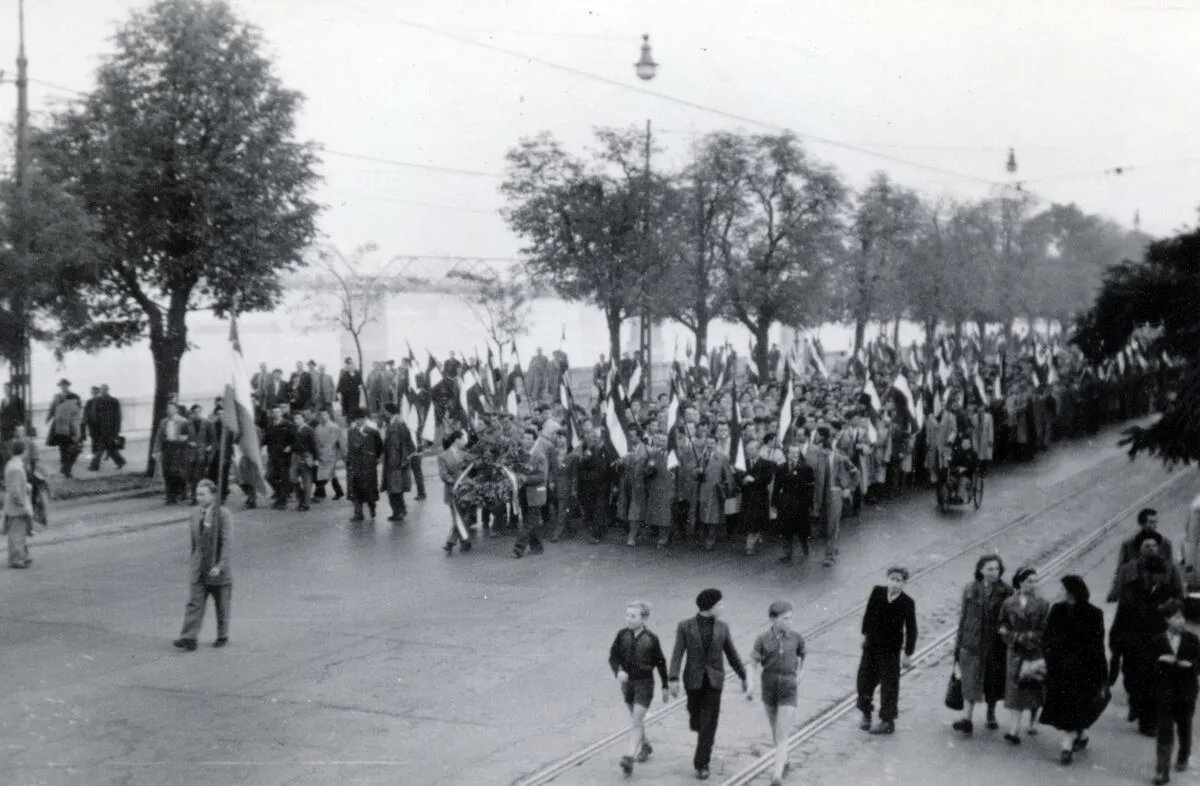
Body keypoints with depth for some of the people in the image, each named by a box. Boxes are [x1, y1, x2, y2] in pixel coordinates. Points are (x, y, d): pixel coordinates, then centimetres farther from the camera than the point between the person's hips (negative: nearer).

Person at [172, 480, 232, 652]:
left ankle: (223, 636, 24)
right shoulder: (196, 517, 8)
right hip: (198, 570, 4)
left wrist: (220, 566, -23)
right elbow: (194, 544, 16)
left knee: (221, 606, 8)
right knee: (194, 604, -8)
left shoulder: (224, 515, -9)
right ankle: (189, 639, -13)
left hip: (218, 570, -4)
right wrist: (193, 564, 17)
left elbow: (228, 543, -15)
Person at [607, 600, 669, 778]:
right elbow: (613, 657, -5)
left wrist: (665, 686, 5)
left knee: (637, 722, -12)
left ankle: (630, 758, -17)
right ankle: (645, 746, 43)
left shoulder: (651, 639, -13)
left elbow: (660, 663, -2)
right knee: (636, 719, 21)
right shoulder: (622, 635, -8)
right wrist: (618, 671, -26)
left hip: (645, 683, -4)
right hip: (627, 682, 4)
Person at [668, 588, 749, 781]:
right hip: (694, 680, 0)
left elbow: (732, 654, 10)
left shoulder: (722, 627, 1)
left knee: (709, 724, -7)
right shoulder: (685, 626, -7)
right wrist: (674, 680, -22)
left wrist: (744, 677, 14)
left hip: (714, 680, 1)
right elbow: (677, 654, -12)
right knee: (696, 720, 13)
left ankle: (701, 764, 0)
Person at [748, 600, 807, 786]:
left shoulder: (796, 638, -6)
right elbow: (753, 663, -8)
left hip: (788, 689, -2)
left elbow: (802, 656, 14)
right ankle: (784, 762, 44)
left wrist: (799, 676, 11)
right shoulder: (763, 638, -9)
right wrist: (750, 684, -21)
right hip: (769, 686, 2)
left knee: (782, 735, -10)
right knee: (775, 730, 21)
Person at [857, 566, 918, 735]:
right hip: (871, 645, 3)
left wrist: (908, 653, -6)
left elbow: (911, 629, -7)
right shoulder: (877, 592, -6)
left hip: (891, 650, -3)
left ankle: (887, 722, 16)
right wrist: (865, 634, 10)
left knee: (889, 685, 4)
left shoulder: (907, 603, -13)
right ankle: (866, 715, 29)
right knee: (865, 679, 11)